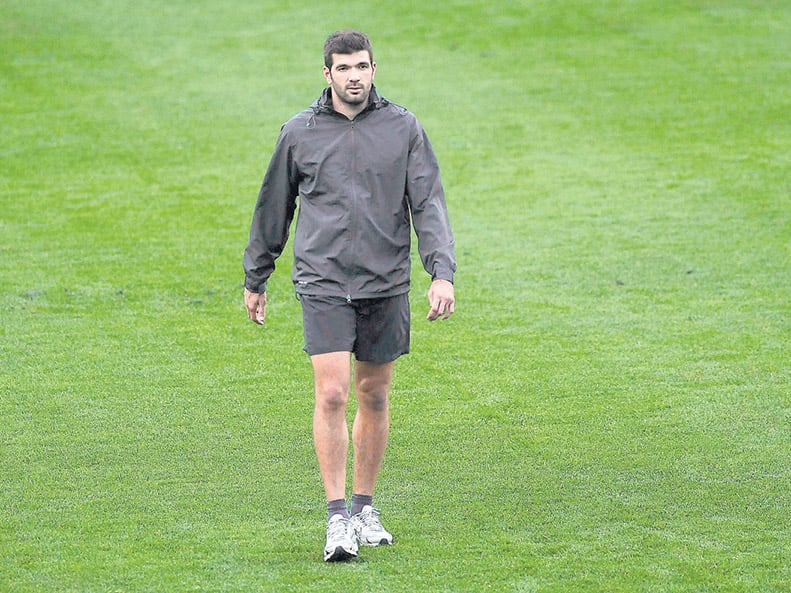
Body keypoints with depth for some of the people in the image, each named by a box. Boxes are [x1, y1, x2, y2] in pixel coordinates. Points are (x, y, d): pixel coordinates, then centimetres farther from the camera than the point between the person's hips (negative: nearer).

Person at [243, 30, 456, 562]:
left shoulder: (403, 128, 2)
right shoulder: (299, 132, 3)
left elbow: (429, 204, 0)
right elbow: (273, 209, 13)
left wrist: (443, 272, -12)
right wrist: (256, 279, 18)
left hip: (386, 284, 1)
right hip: (323, 283, -1)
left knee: (375, 398, 10)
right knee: (332, 394, -11)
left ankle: (365, 507, 24)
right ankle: (338, 518, -6)